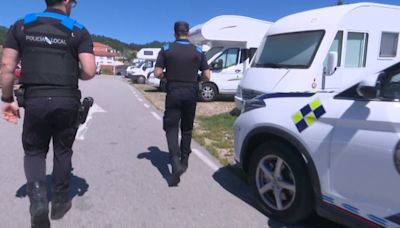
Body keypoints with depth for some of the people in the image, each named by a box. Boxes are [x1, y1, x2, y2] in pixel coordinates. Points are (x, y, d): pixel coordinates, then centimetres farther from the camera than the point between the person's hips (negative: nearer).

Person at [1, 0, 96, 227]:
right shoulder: (79, 31, 0)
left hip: (35, 100, 1)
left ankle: (38, 197, -4)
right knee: (63, 151, 16)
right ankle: (60, 202, 26)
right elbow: (89, 71, -10)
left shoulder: (22, 25, 7)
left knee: (34, 151, 17)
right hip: (67, 101, -1)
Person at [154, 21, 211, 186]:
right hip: (191, 93, 2)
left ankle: (175, 163, -19)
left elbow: (158, 73, -6)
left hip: (173, 93, -2)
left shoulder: (166, 49, -1)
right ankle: (184, 161, 26)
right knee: (187, 129, 16)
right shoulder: (198, 51, 3)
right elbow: (206, 76, 1)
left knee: (171, 128, 0)